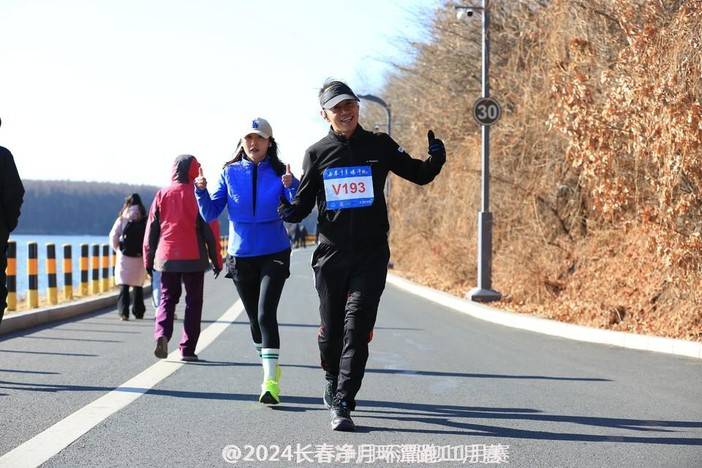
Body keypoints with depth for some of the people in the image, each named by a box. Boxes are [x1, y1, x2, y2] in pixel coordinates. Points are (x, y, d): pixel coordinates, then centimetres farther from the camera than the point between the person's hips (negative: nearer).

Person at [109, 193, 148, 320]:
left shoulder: (122, 220, 0)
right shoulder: (145, 221, 1)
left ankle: (123, 312, -14)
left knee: (124, 286, -1)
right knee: (138, 286, 16)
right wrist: (145, 252, 8)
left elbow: (113, 237, -3)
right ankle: (138, 312, 20)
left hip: (124, 257, -1)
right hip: (140, 258, 2)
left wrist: (117, 249, 12)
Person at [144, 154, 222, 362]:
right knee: (193, 302, 7)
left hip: (166, 257, 2)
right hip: (194, 258, -2)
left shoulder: (162, 195, 4)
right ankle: (187, 349, 3)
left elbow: (151, 230, 7)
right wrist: (216, 259, 3)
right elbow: (211, 230, -4)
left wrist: (148, 260, 14)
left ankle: (161, 334, -13)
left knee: (167, 298, 13)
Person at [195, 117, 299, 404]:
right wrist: (201, 192, -16)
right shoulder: (230, 173, 2)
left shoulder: (278, 173, -3)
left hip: (274, 254, -3)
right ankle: (270, 367, 32)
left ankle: (270, 381, -17)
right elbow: (210, 214, 1)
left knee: (266, 314, -16)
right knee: (254, 319, 12)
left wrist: (291, 187, -28)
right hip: (240, 256, 3)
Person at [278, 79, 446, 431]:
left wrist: (435, 159, -9)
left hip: (371, 256, -1)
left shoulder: (380, 146, 5)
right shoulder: (317, 153, 6)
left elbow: (419, 175, 13)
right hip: (330, 254, 1)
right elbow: (303, 204, 8)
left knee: (356, 329, -11)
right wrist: (287, 211, -16)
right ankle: (333, 382, 38)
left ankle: (342, 405, -9)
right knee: (331, 331, 9)